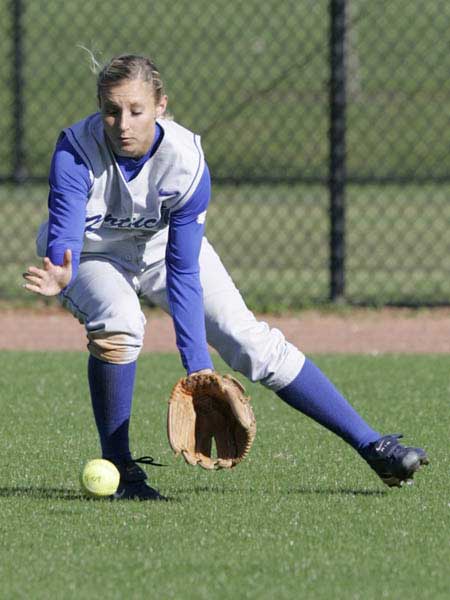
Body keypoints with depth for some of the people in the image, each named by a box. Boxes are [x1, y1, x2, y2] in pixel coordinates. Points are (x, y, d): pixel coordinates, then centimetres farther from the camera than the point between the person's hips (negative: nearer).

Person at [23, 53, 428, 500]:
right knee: (119, 321, -34)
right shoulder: (76, 150, -31)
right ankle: (118, 468, -17)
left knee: (252, 341, -11)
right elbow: (65, 232, -38)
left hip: (163, 249, 1)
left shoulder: (185, 162, -28)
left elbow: (183, 272, -27)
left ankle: (371, 446, -6)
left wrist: (198, 365, -33)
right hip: (90, 257, -1)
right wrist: (60, 276, -63)